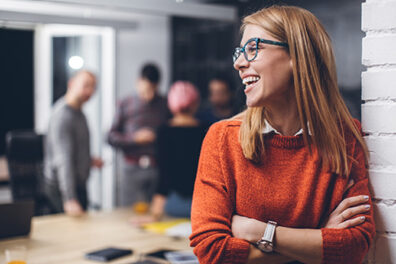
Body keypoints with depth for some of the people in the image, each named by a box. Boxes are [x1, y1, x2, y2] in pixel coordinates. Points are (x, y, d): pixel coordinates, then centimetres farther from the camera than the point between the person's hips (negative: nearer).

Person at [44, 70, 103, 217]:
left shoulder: (78, 112, 8)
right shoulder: (62, 116, -23)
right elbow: (62, 161, -32)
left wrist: (89, 161, 11)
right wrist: (69, 199, -39)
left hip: (79, 184, 10)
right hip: (61, 188, -10)